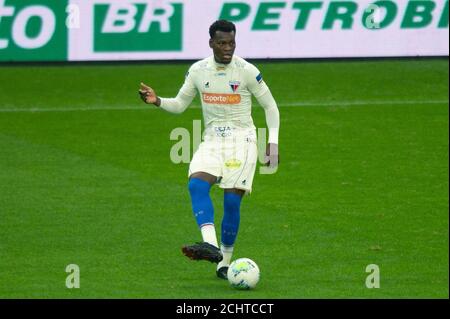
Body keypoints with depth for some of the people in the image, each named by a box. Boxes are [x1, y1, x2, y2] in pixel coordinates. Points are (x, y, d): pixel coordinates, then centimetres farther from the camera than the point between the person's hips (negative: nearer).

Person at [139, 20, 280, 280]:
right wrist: (157, 101, -6)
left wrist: (273, 143, -4)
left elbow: (270, 106, 3)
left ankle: (225, 263, 3)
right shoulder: (198, 71, 3)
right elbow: (179, 105, 14)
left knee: (232, 201, -10)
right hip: (212, 141, 3)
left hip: (242, 141, -3)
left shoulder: (247, 71, -6)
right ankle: (211, 246, -37)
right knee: (197, 184, -25)